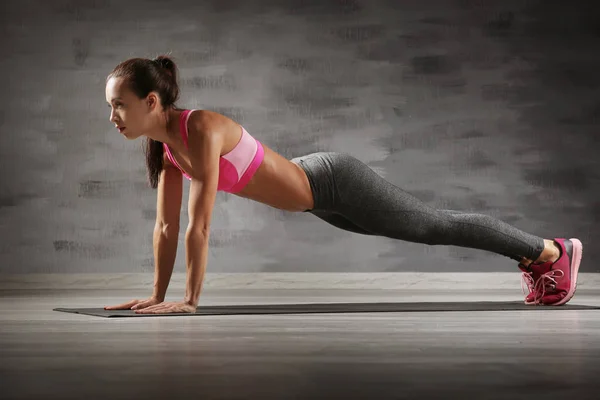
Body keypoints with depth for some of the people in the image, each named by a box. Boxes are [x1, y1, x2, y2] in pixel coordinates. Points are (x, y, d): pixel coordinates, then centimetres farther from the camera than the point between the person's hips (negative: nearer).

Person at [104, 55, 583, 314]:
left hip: (335, 184, -8)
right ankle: (533, 256, 40)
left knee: (438, 226, 8)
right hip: (320, 198, 8)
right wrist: (158, 294, 2)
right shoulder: (164, 144, -5)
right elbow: (167, 226, 2)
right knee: (431, 229, 21)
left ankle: (552, 250, 27)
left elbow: (199, 224, -32)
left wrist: (190, 299, -29)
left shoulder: (202, 129, -31)